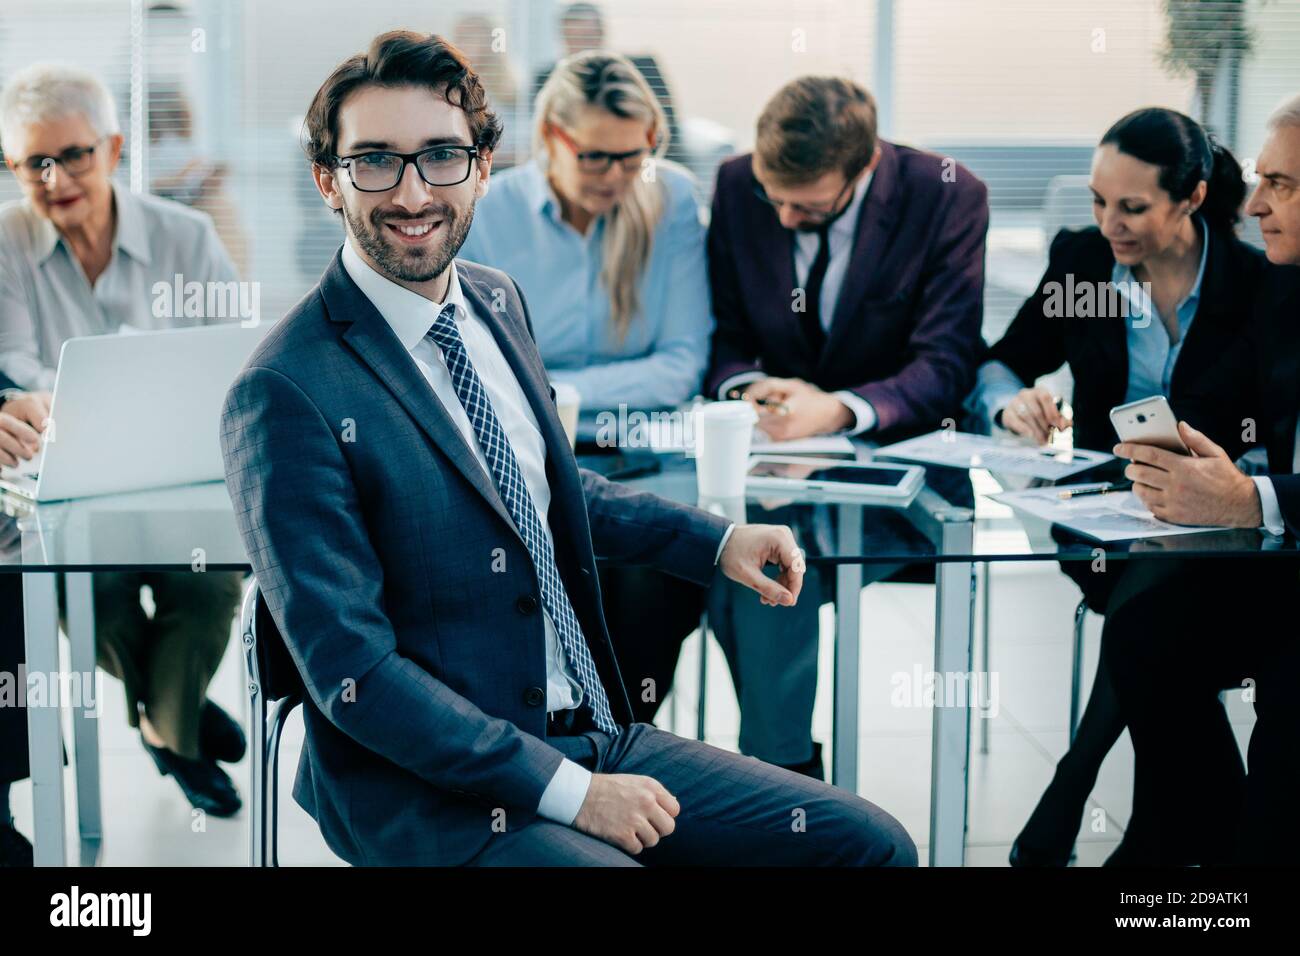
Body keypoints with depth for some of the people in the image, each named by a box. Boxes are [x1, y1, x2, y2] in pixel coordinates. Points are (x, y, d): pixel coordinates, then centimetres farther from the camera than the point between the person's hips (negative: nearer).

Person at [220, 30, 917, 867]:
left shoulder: (497, 300, 7)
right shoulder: (287, 396, -16)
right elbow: (354, 673, -18)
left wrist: (718, 539, 13)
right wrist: (569, 791, -18)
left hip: (595, 737, 8)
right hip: (431, 794, -7)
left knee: (873, 845, -2)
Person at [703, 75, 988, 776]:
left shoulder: (947, 196, -10)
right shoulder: (737, 185, -1)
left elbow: (945, 365, -14)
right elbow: (721, 334, 7)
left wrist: (838, 410, -31)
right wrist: (747, 386, -17)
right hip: (769, 451, 4)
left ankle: (780, 769, -11)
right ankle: (787, 759, -11)